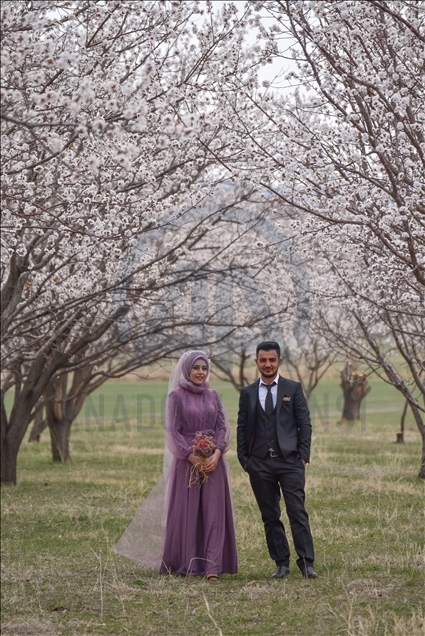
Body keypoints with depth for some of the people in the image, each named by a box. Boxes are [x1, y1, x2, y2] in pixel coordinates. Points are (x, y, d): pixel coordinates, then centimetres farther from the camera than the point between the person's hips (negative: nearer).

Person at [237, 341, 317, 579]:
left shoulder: (293, 389, 6)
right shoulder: (248, 393, 11)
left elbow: (305, 424, 4)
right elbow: (242, 428, 12)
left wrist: (303, 456, -4)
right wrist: (244, 458, 3)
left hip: (289, 461, -2)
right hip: (259, 463, 2)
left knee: (298, 513, -8)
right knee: (270, 517, 5)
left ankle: (307, 563, -6)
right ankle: (281, 564, 11)